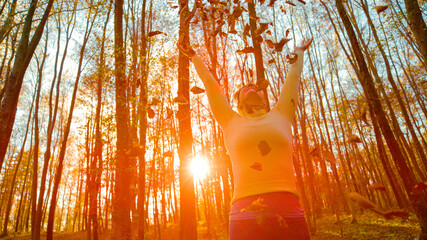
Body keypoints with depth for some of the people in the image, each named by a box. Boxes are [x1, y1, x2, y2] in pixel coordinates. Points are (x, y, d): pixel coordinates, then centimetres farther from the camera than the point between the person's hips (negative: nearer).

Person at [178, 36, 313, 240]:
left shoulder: (280, 116, 15)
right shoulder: (232, 122, 13)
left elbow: (293, 77, 30)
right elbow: (209, 83, 25)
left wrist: (299, 52, 46)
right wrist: (194, 57, 38)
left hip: (290, 211, 2)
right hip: (246, 214, -1)